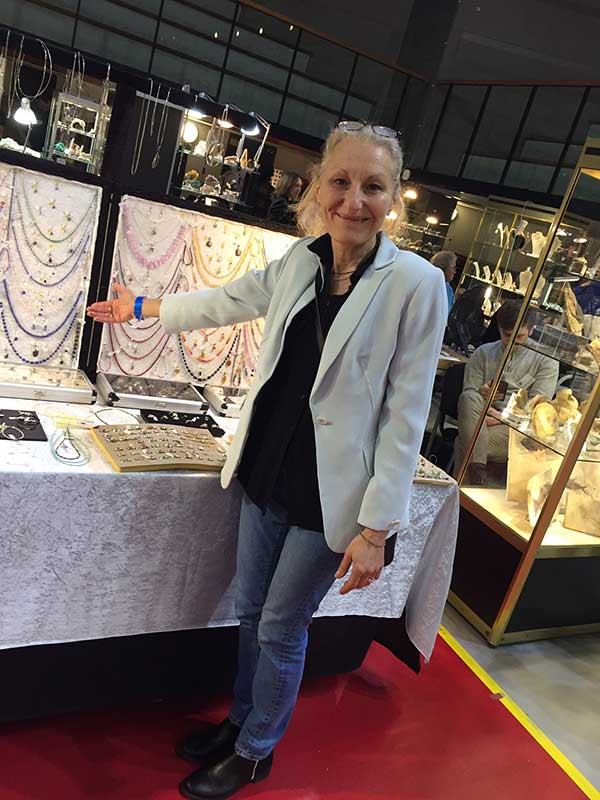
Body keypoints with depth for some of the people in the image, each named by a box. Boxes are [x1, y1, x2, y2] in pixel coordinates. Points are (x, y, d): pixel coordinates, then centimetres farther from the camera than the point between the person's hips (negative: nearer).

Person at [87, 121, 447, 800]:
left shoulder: (416, 284, -15)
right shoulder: (299, 262, 1)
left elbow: (405, 416, -14)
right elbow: (226, 300, 19)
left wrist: (377, 527, -14)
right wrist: (143, 307, 31)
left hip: (328, 495, -5)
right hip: (268, 472, 5)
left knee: (280, 629, 11)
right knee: (251, 612, 20)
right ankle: (239, 722, 46)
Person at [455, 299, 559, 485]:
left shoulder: (546, 360, 8)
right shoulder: (483, 353, 16)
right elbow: (468, 391, 8)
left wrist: (500, 418, -15)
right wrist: (480, 393, -17)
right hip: (480, 420, 3)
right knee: (469, 398, -33)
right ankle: (477, 472, -38)